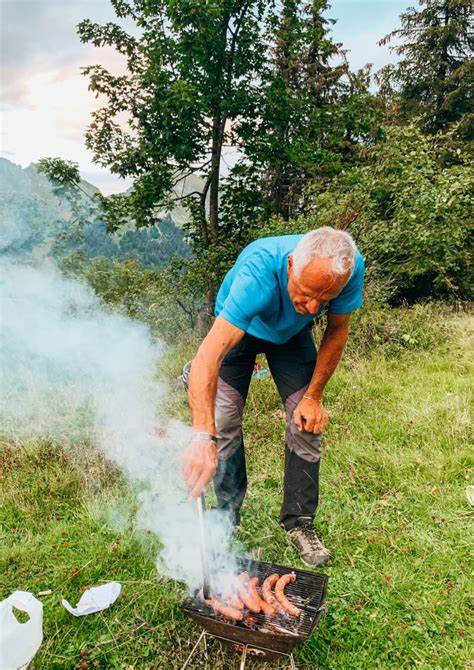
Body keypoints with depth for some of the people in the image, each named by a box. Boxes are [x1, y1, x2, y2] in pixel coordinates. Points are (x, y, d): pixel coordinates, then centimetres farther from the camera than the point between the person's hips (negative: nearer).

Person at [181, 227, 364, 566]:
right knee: (223, 425, -9)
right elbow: (208, 356, -52)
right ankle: (227, 520, 13)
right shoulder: (258, 272, -45)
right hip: (238, 328, -2)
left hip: (292, 334, 3)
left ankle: (299, 522, 12)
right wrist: (203, 436, -63)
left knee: (308, 422, -6)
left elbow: (337, 331, -13)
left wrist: (314, 397, -13)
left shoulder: (350, 267, -32)